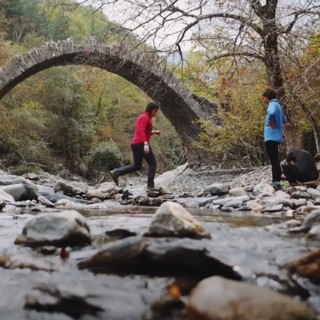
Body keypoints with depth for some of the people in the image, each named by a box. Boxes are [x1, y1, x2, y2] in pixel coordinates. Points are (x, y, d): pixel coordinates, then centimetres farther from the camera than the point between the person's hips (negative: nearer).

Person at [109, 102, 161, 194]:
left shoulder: (141, 117, 20)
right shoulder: (145, 117, -10)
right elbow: (141, 132, -23)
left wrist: (153, 132, 22)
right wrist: (146, 144, -33)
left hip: (135, 143, 9)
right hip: (141, 144, -9)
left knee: (136, 166, 15)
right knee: (152, 163, 1)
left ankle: (116, 172, 1)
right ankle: (150, 186, -3)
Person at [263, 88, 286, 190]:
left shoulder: (273, 105, -9)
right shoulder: (277, 105, 20)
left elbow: (271, 114, -33)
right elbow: (283, 119, 32)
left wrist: (272, 125, -19)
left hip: (271, 137, -10)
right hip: (275, 136, 10)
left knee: (274, 160, -11)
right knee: (274, 160, 12)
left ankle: (276, 182, -13)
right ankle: (276, 181, 16)